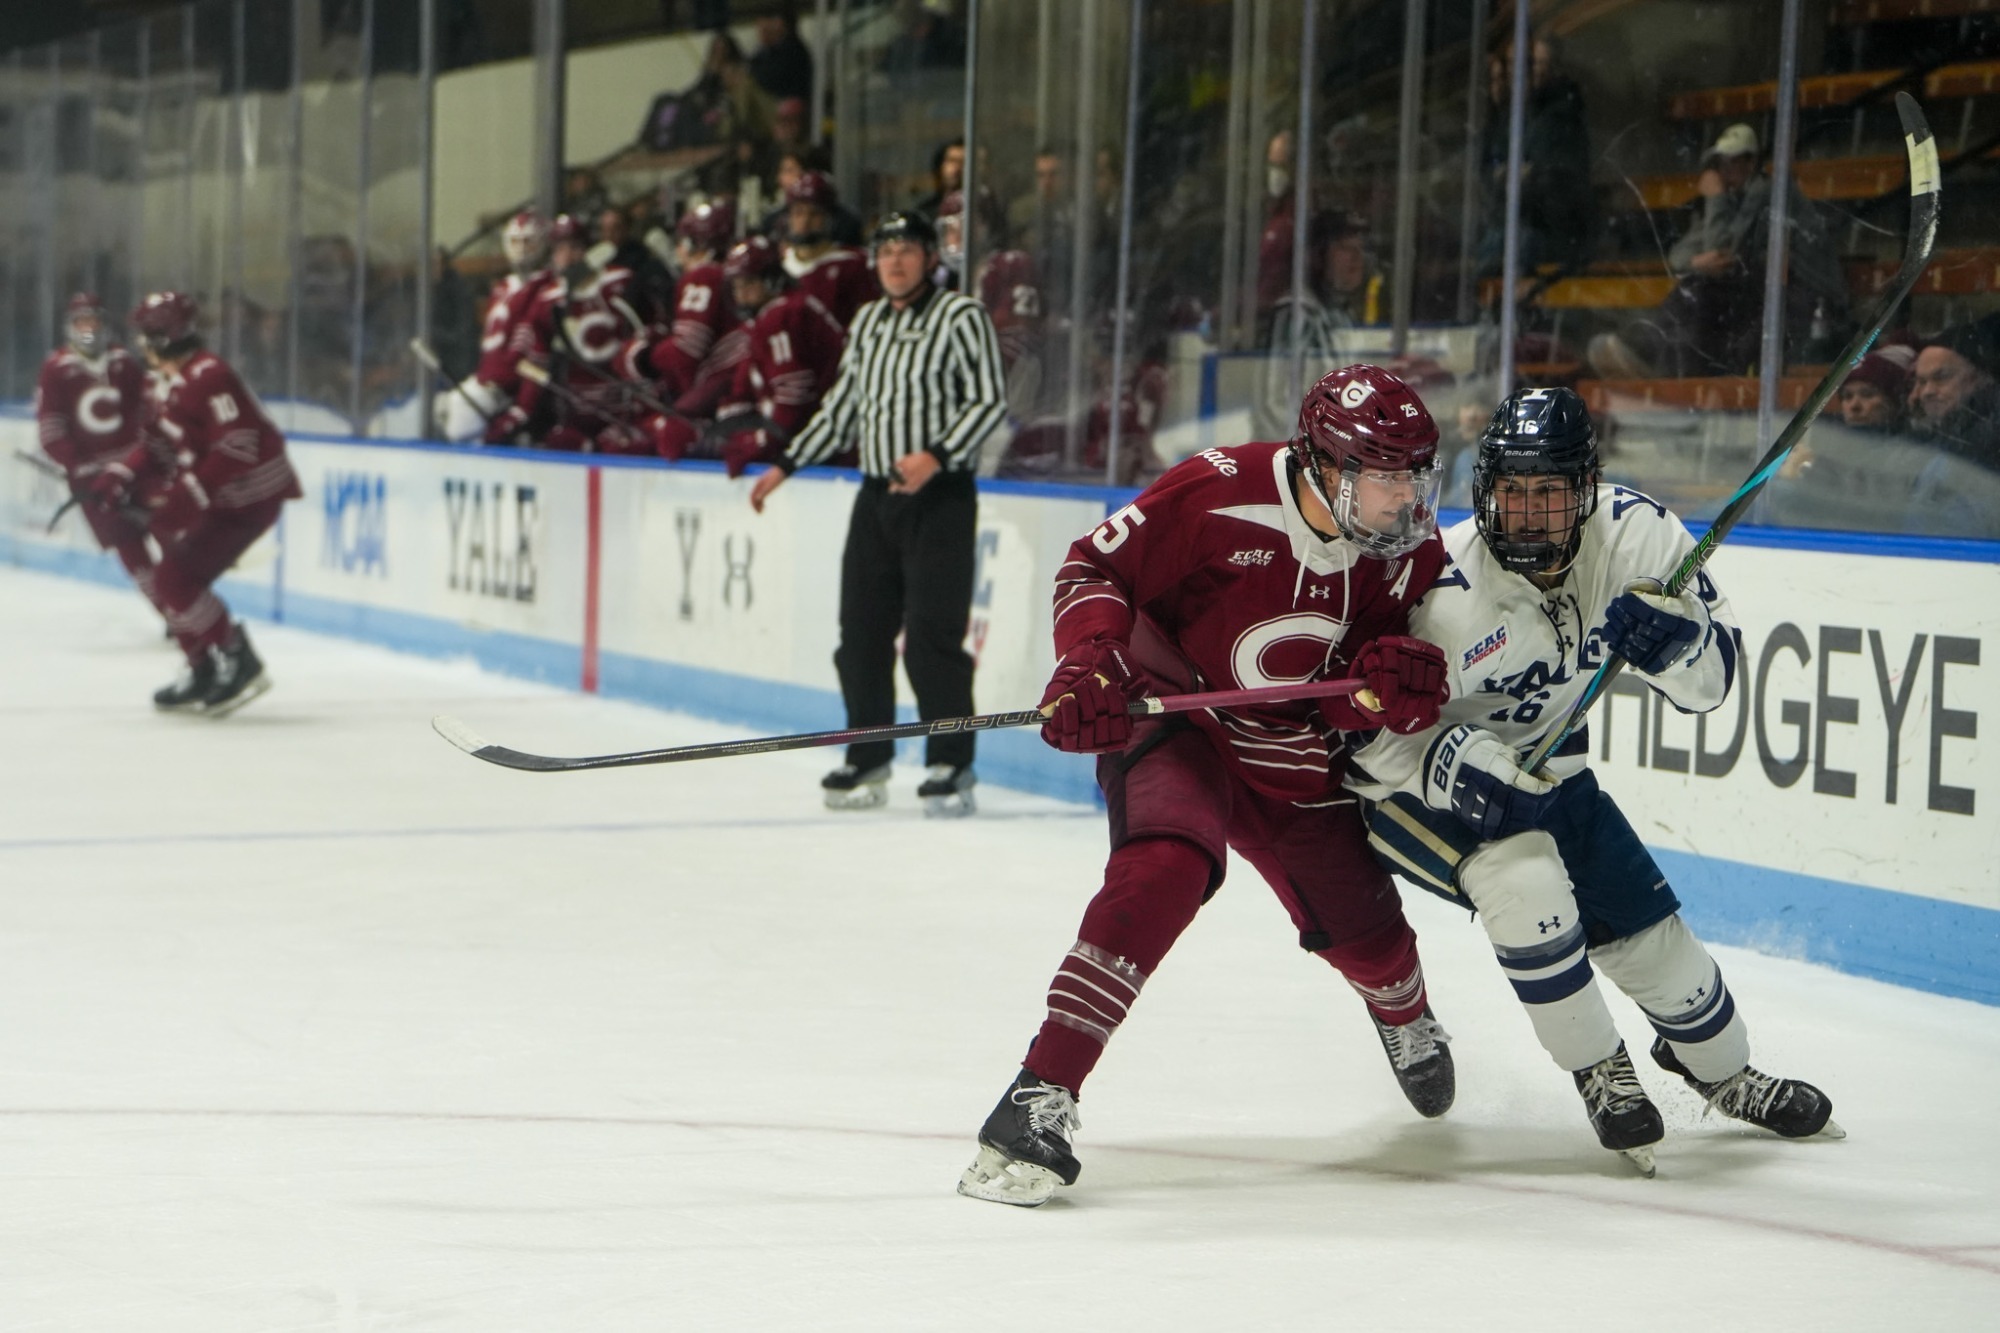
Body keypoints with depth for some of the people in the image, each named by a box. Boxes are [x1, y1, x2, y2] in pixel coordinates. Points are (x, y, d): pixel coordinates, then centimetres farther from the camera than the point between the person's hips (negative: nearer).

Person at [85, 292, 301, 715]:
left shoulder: (207, 377, -22)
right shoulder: (170, 382, 10)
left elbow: (237, 446, -29)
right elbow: (161, 443, 20)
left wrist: (190, 497, -31)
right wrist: (121, 474, 5)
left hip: (250, 496, -10)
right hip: (218, 494, 10)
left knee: (177, 578, -14)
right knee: (173, 579, 11)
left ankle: (238, 663, -7)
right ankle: (205, 673, 19)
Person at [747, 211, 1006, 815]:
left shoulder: (961, 317, -6)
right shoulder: (867, 322, 16)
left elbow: (989, 401, -11)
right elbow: (841, 407, 23)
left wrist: (937, 456, -23)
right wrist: (784, 466, 19)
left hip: (941, 498, -7)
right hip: (876, 495, 7)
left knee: (931, 635, -11)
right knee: (861, 630, 6)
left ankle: (951, 764, -4)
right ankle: (868, 758, 16)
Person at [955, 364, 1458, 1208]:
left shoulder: (1409, 548, -9)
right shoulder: (1222, 493, -25)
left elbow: (1391, 704, -5)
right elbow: (1098, 566, -16)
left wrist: (1398, 678, -29)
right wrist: (1089, 663, -33)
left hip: (1297, 762, 5)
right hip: (1174, 719, -5)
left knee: (1362, 931, 11)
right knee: (1166, 866, -33)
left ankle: (1408, 1025, 53)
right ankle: (1041, 1094, -33)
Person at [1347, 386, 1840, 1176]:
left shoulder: (1635, 534, -19)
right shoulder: (1445, 586, -31)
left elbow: (1712, 679, -12)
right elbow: (1370, 733, -25)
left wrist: (1677, 638, -34)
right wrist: (1452, 764, -42)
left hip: (1548, 772, 5)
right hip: (1426, 785, -5)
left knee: (1648, 930, 6)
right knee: (1526, 879, -31)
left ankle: (1723, 1073, 37)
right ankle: (1599, 1074, -9)